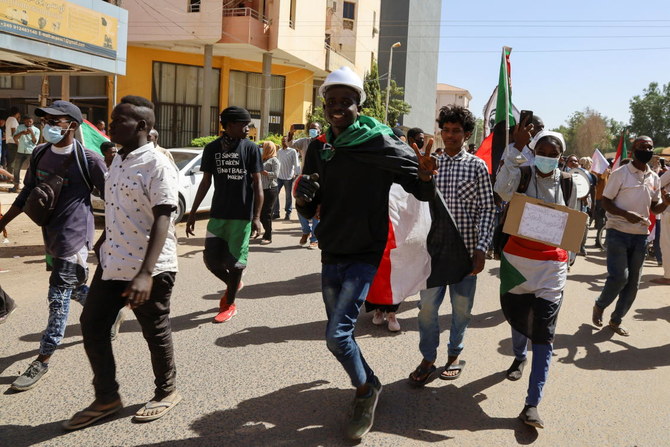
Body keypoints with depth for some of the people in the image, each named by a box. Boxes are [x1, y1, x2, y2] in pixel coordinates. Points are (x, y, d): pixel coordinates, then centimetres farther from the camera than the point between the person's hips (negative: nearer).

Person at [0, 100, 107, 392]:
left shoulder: (88, 160, -14)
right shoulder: (39, 155, 5)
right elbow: (28, 193, 16)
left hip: (74, 236, -7)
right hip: (51, 235, 7)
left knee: (59, 297, -4)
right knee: (74, 287, 20)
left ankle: (43, 361, 4)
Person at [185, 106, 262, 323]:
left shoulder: (251, 149, -3)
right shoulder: (212, 148, 4)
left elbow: (257, 184, -3)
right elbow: (206, 182, 9)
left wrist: (256, 217, -10)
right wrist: (192, 213, 8)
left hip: (241, 216, -3)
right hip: (217, 214, 3)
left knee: (234, 261, 4)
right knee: (211, 259, 5)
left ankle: (229, 305, 22)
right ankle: (233, 284, 35)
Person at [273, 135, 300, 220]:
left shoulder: (293, 151, -3)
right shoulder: (279, 151, 12)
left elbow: (296, 163, -5)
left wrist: (296, 174, -14)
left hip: (288, 177, -4)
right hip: (279, 176, 5)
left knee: (288, 196, 4)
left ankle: (288, 213, 12)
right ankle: (275, 212, 9)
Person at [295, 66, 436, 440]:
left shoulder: (380, 143, -11)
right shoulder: (319, 148, 4)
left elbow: (424, 194, -6)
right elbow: (309, 212, 8)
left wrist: (425, 176, -30)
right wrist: (302, 196, -15)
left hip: (364, 255, -6)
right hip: (331, 255, 6)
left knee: (337, 335, -12)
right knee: (339, 333, 15)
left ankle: (365, 390, 16)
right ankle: (369, 386, 40)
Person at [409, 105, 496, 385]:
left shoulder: (477, 166, 0)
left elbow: (487, 209, -3)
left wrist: (481, 248, -12)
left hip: (465, 249, -1)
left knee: (462, 307, 10)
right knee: (427, 305, 2)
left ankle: (454, 356, 30)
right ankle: (428, 359, 19)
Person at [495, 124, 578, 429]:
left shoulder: (567, 183, 3)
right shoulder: (522, 174, -4)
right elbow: (502, 190, -28)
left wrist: (567, 257, 11)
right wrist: (515, 148, -29)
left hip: (551, 264, 0)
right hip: (517, 258, 0)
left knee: (543, 332, -6)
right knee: (515, 313, 19)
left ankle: (532, 404, -5)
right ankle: (520, 356, 51)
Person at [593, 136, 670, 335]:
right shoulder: (620, 174, -7)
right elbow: (605, 202, -8)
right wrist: (626, 214, -24)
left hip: (641, 235, 6)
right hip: (618, 232, -6)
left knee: (633, 281, 7)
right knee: (619, 276, -12)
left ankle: (616, 320, 22)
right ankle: (599, 306, 15)